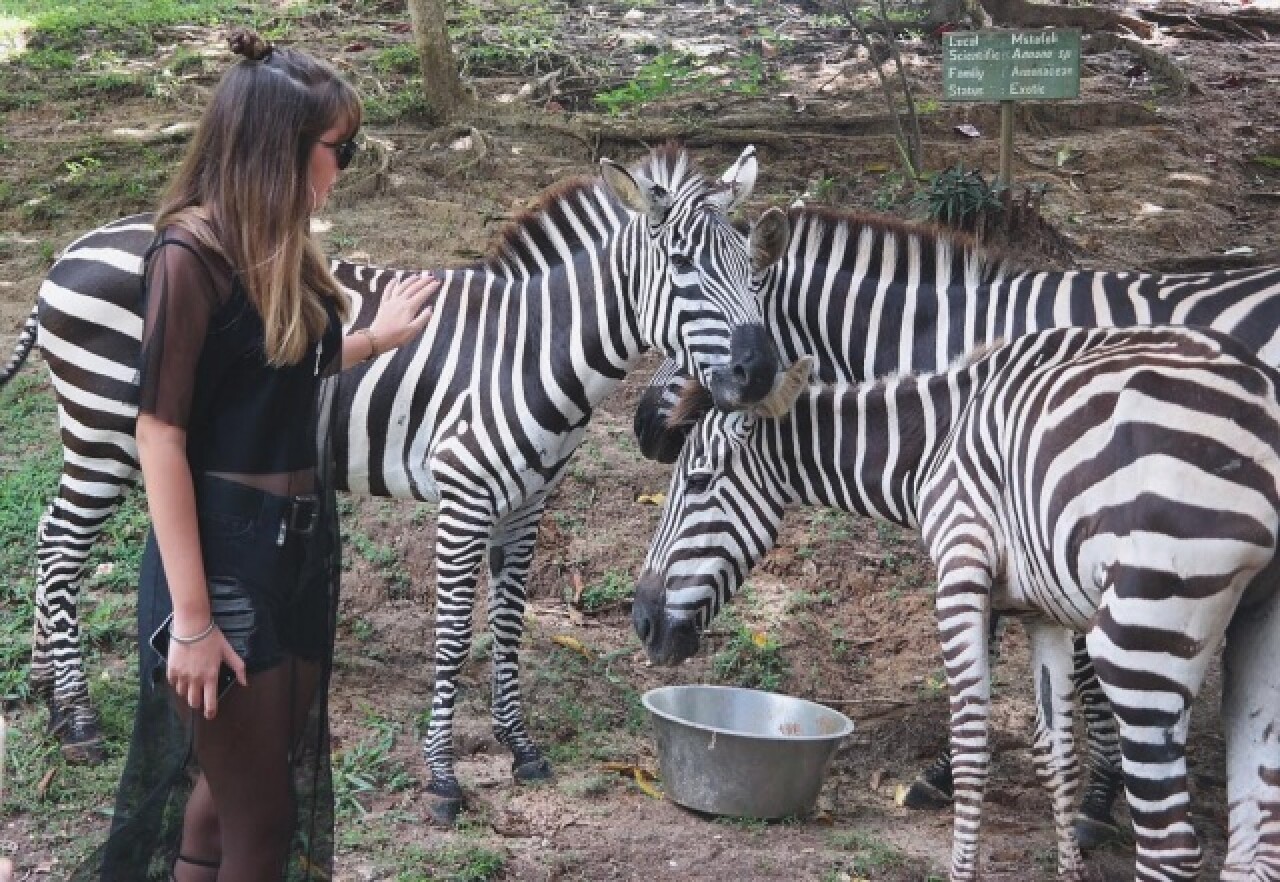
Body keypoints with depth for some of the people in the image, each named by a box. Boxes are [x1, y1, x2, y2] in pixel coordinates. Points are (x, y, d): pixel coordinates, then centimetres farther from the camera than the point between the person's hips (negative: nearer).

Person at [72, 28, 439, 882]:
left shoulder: (283, 250, 7)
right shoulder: (190, 253, -17)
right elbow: (160, 436, -19)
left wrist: (379, 335, 26)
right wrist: (193, 618, -20)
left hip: (303, 545, 8)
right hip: (226, 559, -8)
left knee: (238, 783, 19)